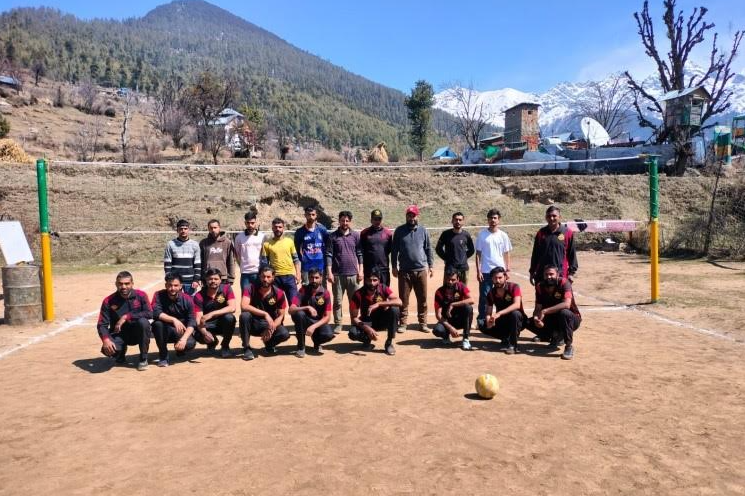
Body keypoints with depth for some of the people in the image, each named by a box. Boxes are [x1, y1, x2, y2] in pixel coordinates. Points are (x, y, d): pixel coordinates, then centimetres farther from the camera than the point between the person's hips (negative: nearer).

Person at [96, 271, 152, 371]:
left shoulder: (140, 295, -9)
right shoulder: (109, 301, -8)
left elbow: (149, 314, -20)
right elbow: (102, 324, -10)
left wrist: (127, 316, -26)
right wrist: (106, 339, -30)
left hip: (137, 333, -1)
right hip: (119, 335, 1)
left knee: (143, 322, -33)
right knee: (107, 349, -30)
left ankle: (143, 358, -14)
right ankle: (120, 353, 13)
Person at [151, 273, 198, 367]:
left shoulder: (187, 299, -12)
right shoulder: (159, 295, -13)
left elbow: (192, 322, -16)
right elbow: (156, 313, -28)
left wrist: (184, 338, -32)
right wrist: (174, 320, -41)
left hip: (181, 331, 0)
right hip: (164, 331, 0)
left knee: (190, 343, -29)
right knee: (158, 323, -32)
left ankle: (180, 349, 13)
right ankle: (163, 356, -14)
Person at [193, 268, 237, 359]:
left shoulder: (226, 289, -11)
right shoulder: (199, 296, -10)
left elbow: (232, 308, -25)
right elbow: (198, 318, -17)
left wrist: (211, 314, -34)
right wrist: (204, 332, -38)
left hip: (223, 323, -1)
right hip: (208, 325, 1)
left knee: (229, 317, -34)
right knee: (198, 336, -30)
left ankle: (225, 346, -7)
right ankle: (212, 342, 11)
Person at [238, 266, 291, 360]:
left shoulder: (279, 293, -9)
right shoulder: (251, 289, -13)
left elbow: (281, 315, -8)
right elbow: (244, 306, -30)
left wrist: (271, 328, -26)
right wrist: (265, 314, -37)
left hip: (269, 324, 1)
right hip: (253, 324, 0)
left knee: (285, 334, -28)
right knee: (244, 315, -33)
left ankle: (269, 344, 9)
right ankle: (247, 348, -14)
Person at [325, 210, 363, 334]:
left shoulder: (356, 235, 6)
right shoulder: (333, 236, 1)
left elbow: (360, 254, 6)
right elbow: (329, 255, -2)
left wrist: (360, 271, 0)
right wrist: (329, 272, -8)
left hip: (353, 274, 1)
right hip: (337, 274, -1)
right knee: (337, 301, 4)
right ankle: (337, 325, 11)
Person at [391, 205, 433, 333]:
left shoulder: (423, 230, 6)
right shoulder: (399, 230, 2)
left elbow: (428, 249, 9)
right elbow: (394, 250, 4)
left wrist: (430, 266, 5)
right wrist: (394, 266, 0)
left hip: (421, 270, 1)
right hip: (404, 270, -1)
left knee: (422, 299, 5)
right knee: (403, 299, 3)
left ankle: (423, 323, 14)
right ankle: (402, 323, 11)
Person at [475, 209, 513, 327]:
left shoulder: (503, 235, 6)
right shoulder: (482, 234, 1)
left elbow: (506, 254, 9)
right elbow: (478, 254, 1)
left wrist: (507, 270, 3)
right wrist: (478, 271, -5)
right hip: (485, 272, -2)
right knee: (484, 297, 1)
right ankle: (481, 320, 10)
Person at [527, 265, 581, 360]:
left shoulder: (563, 283, -23)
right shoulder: (540, 287, -7)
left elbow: (566, 304, -38)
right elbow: (537, 308, -6)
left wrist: (544, 311, -39)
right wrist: (536, 318, -30)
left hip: (572, 319, -5)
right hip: (553, 319, 5)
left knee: (564, 312, -38)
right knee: (530, 323, -12)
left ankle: (569, 346, -22)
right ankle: (556, 338, 10)